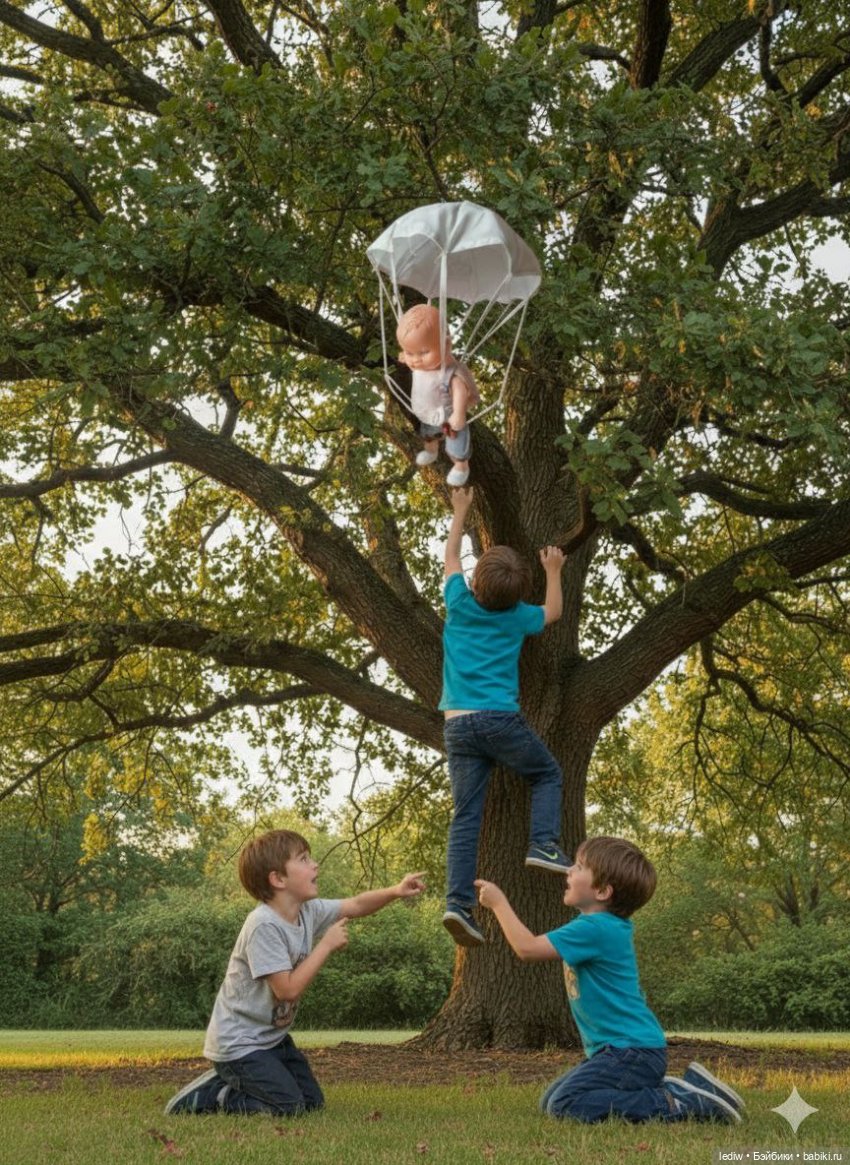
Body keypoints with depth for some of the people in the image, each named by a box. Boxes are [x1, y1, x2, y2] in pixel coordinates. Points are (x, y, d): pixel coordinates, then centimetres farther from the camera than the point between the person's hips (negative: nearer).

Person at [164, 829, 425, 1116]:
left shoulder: (309, 911, -2)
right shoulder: (264, 926, -27)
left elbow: (355, 906, 8)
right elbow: (288, 989, -29)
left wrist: (396, 891, -10)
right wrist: (326, 945, -21)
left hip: (273, 1036, 9)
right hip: (238, 1043, -9)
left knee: (312, 1102, 10)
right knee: (288, 1107, -15)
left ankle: (231, 1081, 21)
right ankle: (208, 1096, 2)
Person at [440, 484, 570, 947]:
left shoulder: (459, 602, 7)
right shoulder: (517, 617, 4)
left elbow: (451, 556, 27)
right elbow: (554, 610, 26)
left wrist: (461, 511, 37)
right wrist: (554, 571, 38)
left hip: (457, 724, 3)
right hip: (499, 718, -3)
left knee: (465, 816, 0)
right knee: (547, 774, 19)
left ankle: (459, 900, -11)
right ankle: (543, 843, -2)